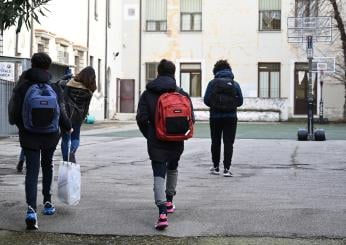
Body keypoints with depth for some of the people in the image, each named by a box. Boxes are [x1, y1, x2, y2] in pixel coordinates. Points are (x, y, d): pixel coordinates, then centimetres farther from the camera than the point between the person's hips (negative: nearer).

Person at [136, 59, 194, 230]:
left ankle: (162, 213, -22)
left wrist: (149, 136, 8)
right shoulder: (182, 94, 0)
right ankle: (169, 202, 38)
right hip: (176, 142, 2)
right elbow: (190, 118, -4)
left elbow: (141, 118, -8)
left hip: (156, 143, -2)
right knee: (172, 169, 28)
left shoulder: (148, 94, -1)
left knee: (159, 175, -5)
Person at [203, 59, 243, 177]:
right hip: (231, 117, 0)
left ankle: (215, 167, 20)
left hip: (215, 117, 0)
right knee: (228, 142, 2)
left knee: (215, 142, 13)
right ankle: (226, 168, -4)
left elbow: (206, 100, -8)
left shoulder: (213, 83, -4)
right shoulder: (234, 83, 0)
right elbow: (240, 101, -1)